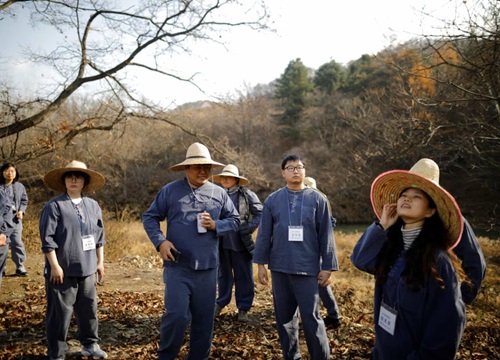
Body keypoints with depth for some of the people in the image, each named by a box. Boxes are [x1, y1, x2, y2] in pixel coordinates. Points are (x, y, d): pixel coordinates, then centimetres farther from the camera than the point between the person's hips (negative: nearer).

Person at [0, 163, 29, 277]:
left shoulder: (19, 187, 9)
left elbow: (24, 201, 18)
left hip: (15, 220, 3)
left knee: (17, 243, 4)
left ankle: (20, 266, 13)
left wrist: (21, 211, 2)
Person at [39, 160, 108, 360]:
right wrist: (55, 266, -14)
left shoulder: (93, 205, 8)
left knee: (89, 309, 15)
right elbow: (47, 239, -11)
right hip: (63, 270, -5)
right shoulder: (54, 206, -8)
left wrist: (100, 262, 13)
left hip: (87, 269, 5)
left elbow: (99, 237, 14)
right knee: (60, 313, 2)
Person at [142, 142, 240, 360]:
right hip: (178, 266, -2)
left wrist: (216, 225, -9)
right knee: (177, 314, -9)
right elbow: (150, 217, 5)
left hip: (207, 268, 3)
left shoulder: (219, 193, 5)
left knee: (204, 318, 10)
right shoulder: (170, 191, 0)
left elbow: (235, 220, 11)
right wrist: (160, 241, -10)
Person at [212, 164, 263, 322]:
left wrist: (249, 228, -11)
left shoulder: (247, 194, -5)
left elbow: (260, 213, -3)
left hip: (240, 242, -3)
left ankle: (243, 308, 15)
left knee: (243, 275, 4)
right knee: (223, 273, 16)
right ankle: (220, 303, 30)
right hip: (222, 242, 3)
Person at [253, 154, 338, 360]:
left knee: (311, 317, -2)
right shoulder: (272, 200, 4)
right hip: (279, 268, 2)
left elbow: (326, 236, 1)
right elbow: (264, 234, 6)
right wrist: (261, 263, 2)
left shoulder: (317, 199, 1)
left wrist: (327, 267, -1)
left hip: (308, 268, -2)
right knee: (284, 316, 12)